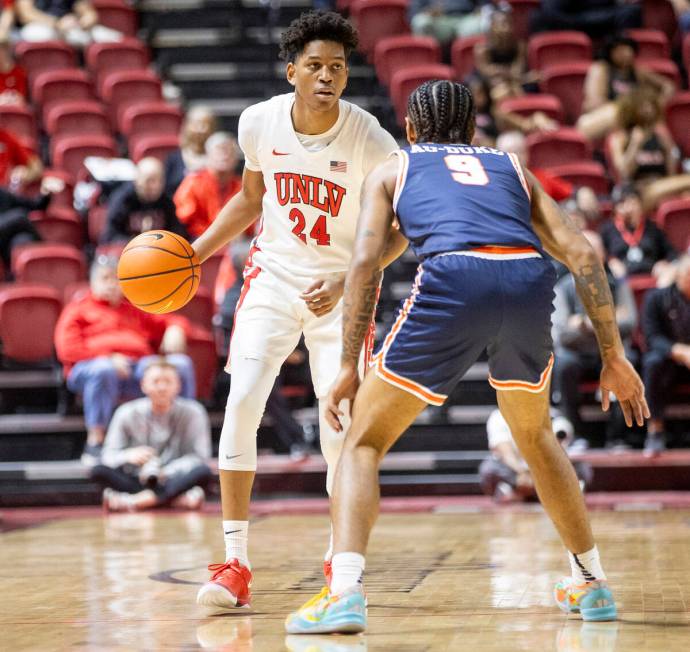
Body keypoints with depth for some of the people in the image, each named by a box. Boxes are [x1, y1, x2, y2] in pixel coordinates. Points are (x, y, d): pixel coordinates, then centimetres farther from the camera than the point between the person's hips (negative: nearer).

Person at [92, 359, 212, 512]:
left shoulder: (192, 412, -2)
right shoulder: (127, 413, 0)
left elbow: (200, 457, -8)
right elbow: (108, 455, -4)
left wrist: (165, 472, -22)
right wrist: (128, 456, -27)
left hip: (174, 480, -1)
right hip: (138, 481, 1)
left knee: (203, 471, -32)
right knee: (98, 471, -27)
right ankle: (176, 498, -34)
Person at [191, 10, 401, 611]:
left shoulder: (371, 142, -19)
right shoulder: (259, 122, -9)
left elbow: (399, 229, -10)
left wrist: (346, 283, -23)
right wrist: (196, 251, 1)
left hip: (341, 290, -2)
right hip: (274, 276, 2)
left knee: (340, 425, -7)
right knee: (241, 402, -14)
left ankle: (341, 562, 15)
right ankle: (235, 565, -8)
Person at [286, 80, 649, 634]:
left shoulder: (392, 170, 28)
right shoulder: (512, 166, 33)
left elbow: (366, 261, 11)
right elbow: (581, 253, 21)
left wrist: (349, 365, 10)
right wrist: (613, 356, 22)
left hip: (453, 279, -3)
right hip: (530, 280, 3)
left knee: (363, 443, 9)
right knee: (535, 434, 31)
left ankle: (344, 592, -11)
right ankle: (592, 583, 33)